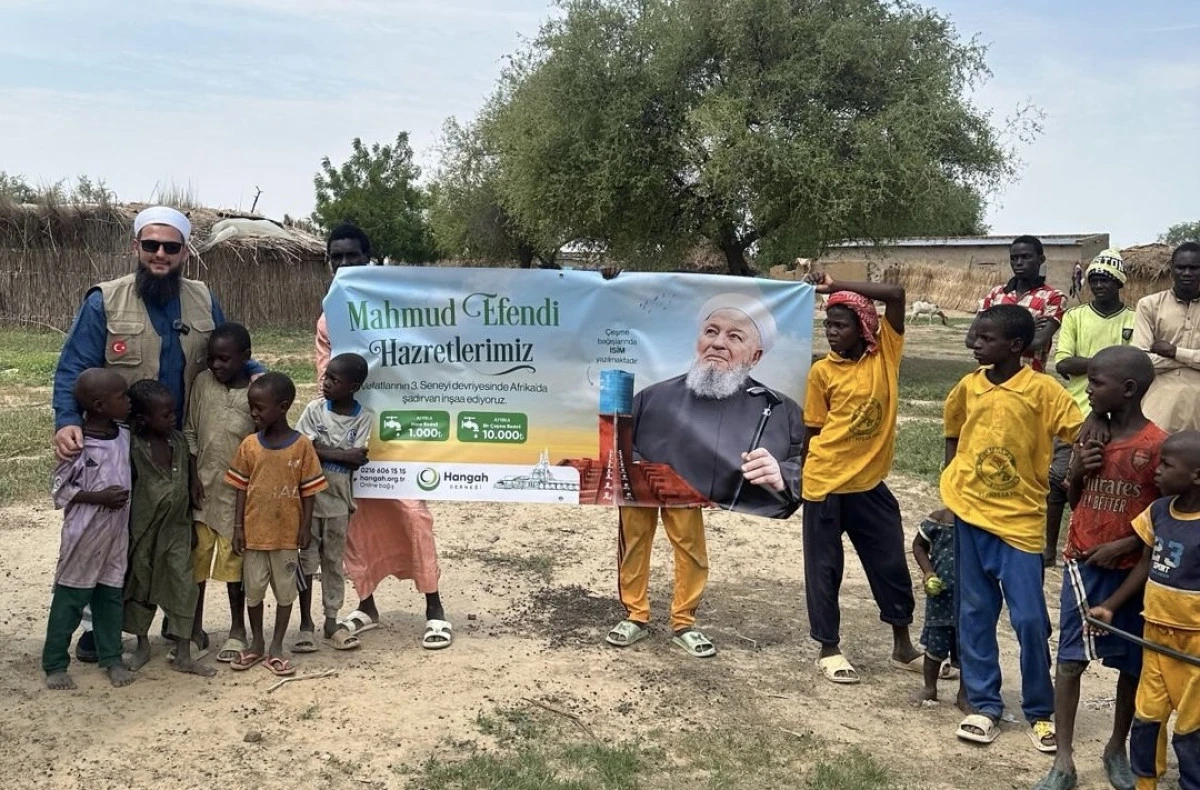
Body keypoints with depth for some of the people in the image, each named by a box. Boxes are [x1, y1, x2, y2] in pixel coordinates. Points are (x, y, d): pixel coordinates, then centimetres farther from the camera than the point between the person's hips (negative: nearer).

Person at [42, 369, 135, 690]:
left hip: (116, 534, 6)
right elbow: (60, 490, -12)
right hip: (84, 535, -6)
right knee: (70, 599, 5)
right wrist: (98, 497, -20)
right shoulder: (78, 444, -18)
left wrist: (122, 499, 7)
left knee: (111, 596, 14)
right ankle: (54, 664, 17)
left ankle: (111, 657, 25)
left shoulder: (124, 436, 2)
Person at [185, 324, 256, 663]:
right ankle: (194, 626, 23)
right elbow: (190, 433, 5)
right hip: (203, 486, 3)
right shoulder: (202, 382, 1)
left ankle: (237, 629, 19)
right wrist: (193, 476, -2)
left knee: (234, 557, 5)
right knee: (196, 555, 8)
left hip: (239, 490, -2)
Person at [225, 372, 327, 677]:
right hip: (254, 531, 2)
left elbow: (308, 490, -4)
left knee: (285, 590, 8)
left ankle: (276, 647, 21)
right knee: (253, 589, 12)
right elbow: (241, 488, 2)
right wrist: (238, 527, -2)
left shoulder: (301, 445, -9)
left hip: (287, 533, -2)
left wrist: (306, 527, -6)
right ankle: (256, 643, 29)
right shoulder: (249, 444, -2)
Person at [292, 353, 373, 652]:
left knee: (334, 561, 12)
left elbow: (356, 462, -13)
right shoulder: (315, 409, -5)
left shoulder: (364, 417, -6)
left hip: (338, 498, 0)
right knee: (306, 559, 6)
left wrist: (322, 451, -16)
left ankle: (331, 621, 23)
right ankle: (306, 623, 16)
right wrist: (342, 454, -16)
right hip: (308, 495, 0)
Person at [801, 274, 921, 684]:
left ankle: (902, 646, 29)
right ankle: (829, 649, 22)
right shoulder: (822, 371, -4)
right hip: (826, 483, -2)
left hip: (869, 482, 2)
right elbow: (813, 430, 0)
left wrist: (835, 285, -16)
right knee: (824, 567, 7)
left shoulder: (886, 353, -2)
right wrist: (805, 479, 2)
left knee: (891, 564, 12)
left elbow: (897, 295, -14)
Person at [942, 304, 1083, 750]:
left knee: (1030, 618, 0)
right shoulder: (968, 387, 3)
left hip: (1020, 519, -4)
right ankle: (984, 705, 21)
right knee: (975, 613, 9)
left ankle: (1040, 711, 18)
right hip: (968, 513, 4)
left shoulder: (1042, 389, -10)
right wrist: (952, 485, 10)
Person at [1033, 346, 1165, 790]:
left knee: (1132, 665, 11)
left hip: (1132, 571, -3)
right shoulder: (1090, 434, 4)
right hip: (1083, 562, 3)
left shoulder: (1156, 445, -12)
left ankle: (1117, 749, 32)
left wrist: (1124, 545, -17)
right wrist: (1076, 471, -7)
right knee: (1070, 660, -1)